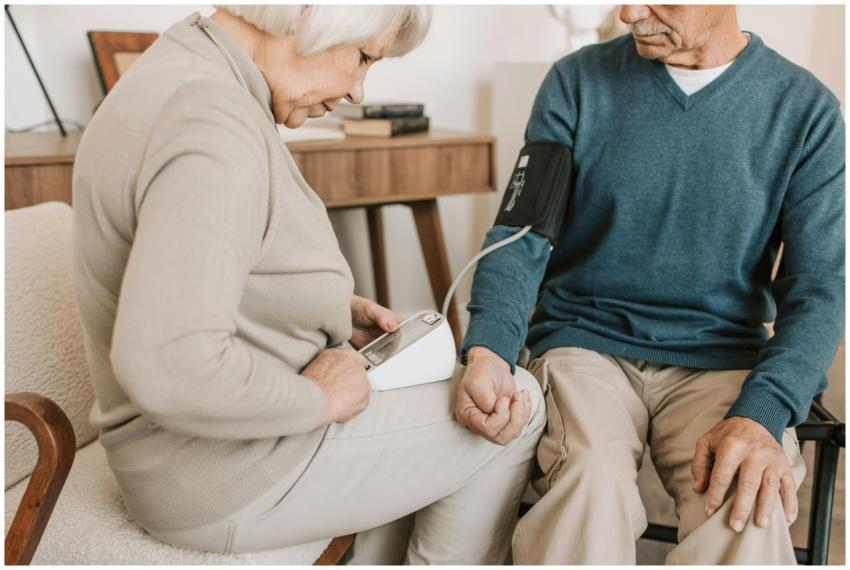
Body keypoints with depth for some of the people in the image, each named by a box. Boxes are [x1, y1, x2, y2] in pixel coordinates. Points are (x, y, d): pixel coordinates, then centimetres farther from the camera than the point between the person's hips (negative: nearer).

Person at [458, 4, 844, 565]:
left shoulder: (807, 109, 2)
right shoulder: (578, 82, 1)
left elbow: (819, 283, -2)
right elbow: (521, 234, -2)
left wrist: (762, 414, -20)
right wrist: (487, 350, -22)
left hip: (721, 358, 0)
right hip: (585, 343, 0)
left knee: (750, 514, -29)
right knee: (592, 484, -30)